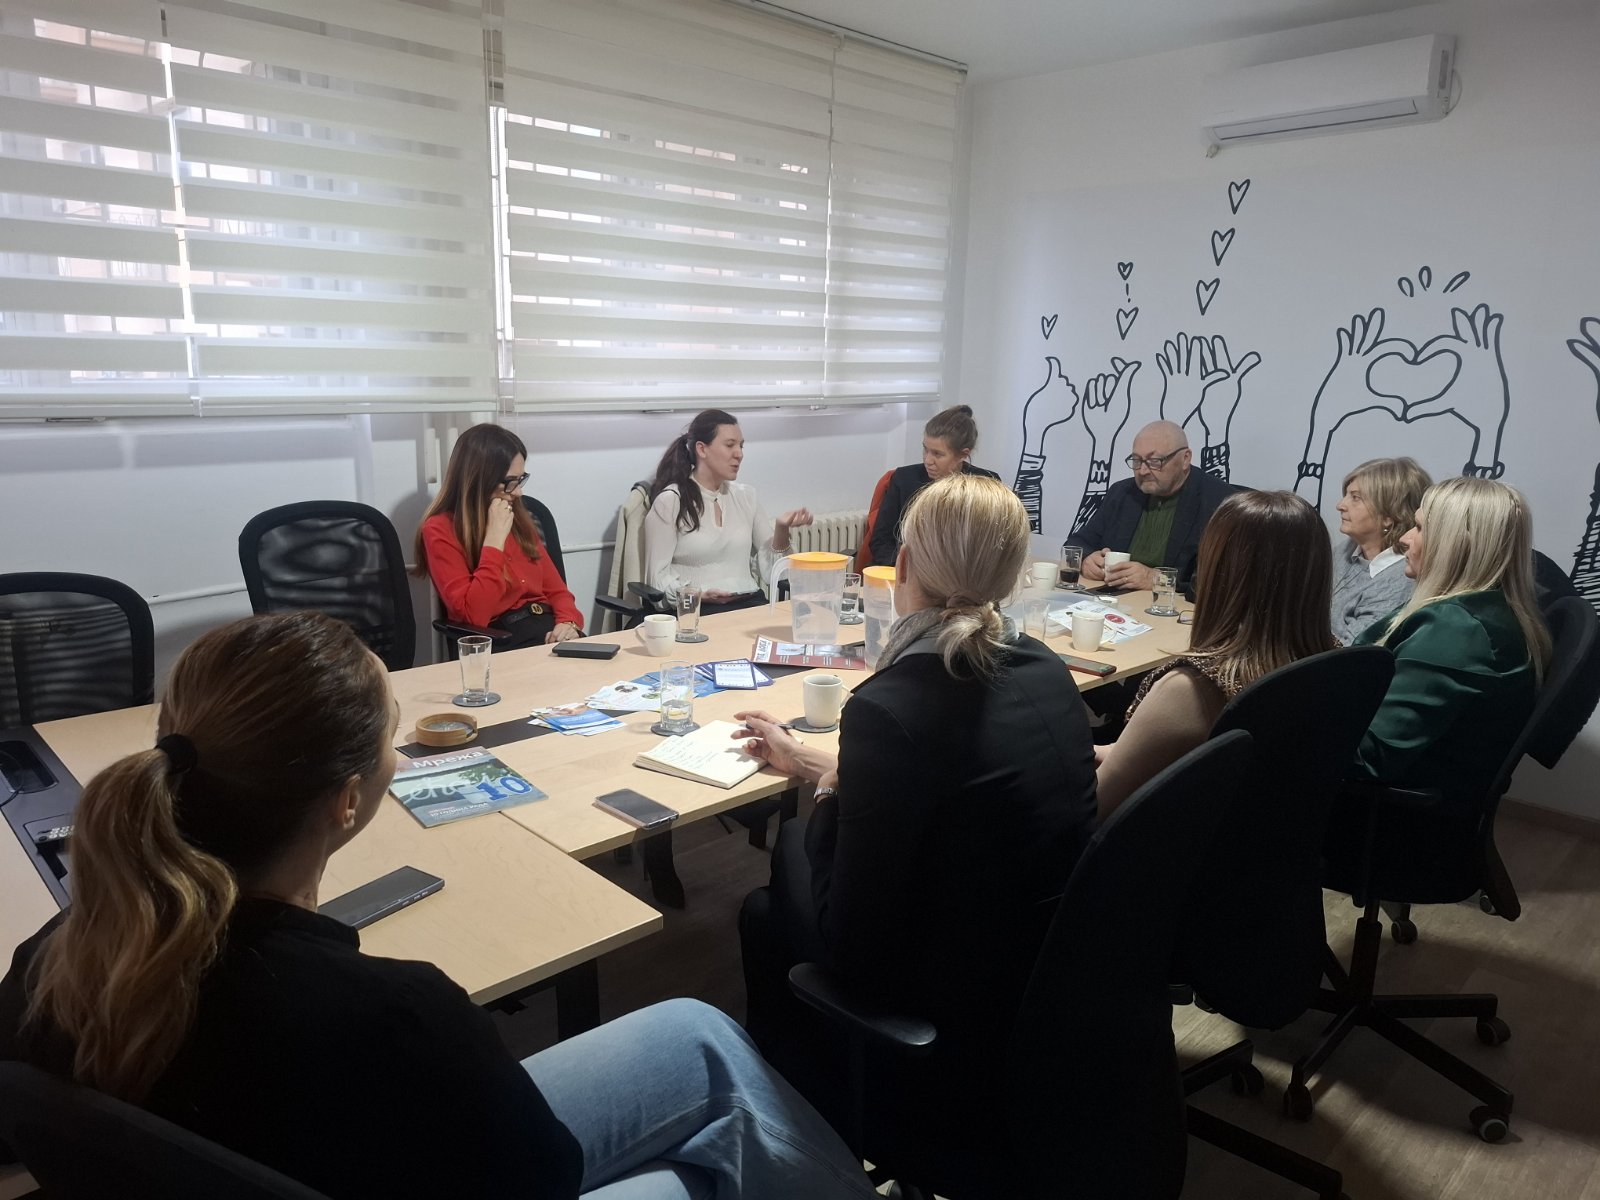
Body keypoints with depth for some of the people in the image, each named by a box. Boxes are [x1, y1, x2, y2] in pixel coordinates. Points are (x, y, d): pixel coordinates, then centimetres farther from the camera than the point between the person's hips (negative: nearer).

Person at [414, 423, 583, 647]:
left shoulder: (518, 518, 14)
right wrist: (495, 539, -13)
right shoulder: (440, 530, -4)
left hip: (549, 627, 5)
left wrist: (569, 623, -5)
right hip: (499, 642, -5)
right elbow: (473, 616, -15)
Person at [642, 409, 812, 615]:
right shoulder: (670, 501, -1)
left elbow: (769, 565, 13)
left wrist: (782, 528, -5)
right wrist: (697, 594, -20)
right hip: (699, 610, -5)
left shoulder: (745, 495, 15)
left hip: (751, 603, 5)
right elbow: (658, 576, -3)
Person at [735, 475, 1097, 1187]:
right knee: (796, 844, 23)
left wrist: (829, 796, -5)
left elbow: (853, 940, -21)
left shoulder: (889, 707, -28)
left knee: (766, 912, 20)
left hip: (965, 1021, -7)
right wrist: (822, 764, 21)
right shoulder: (1045, 670, -4)